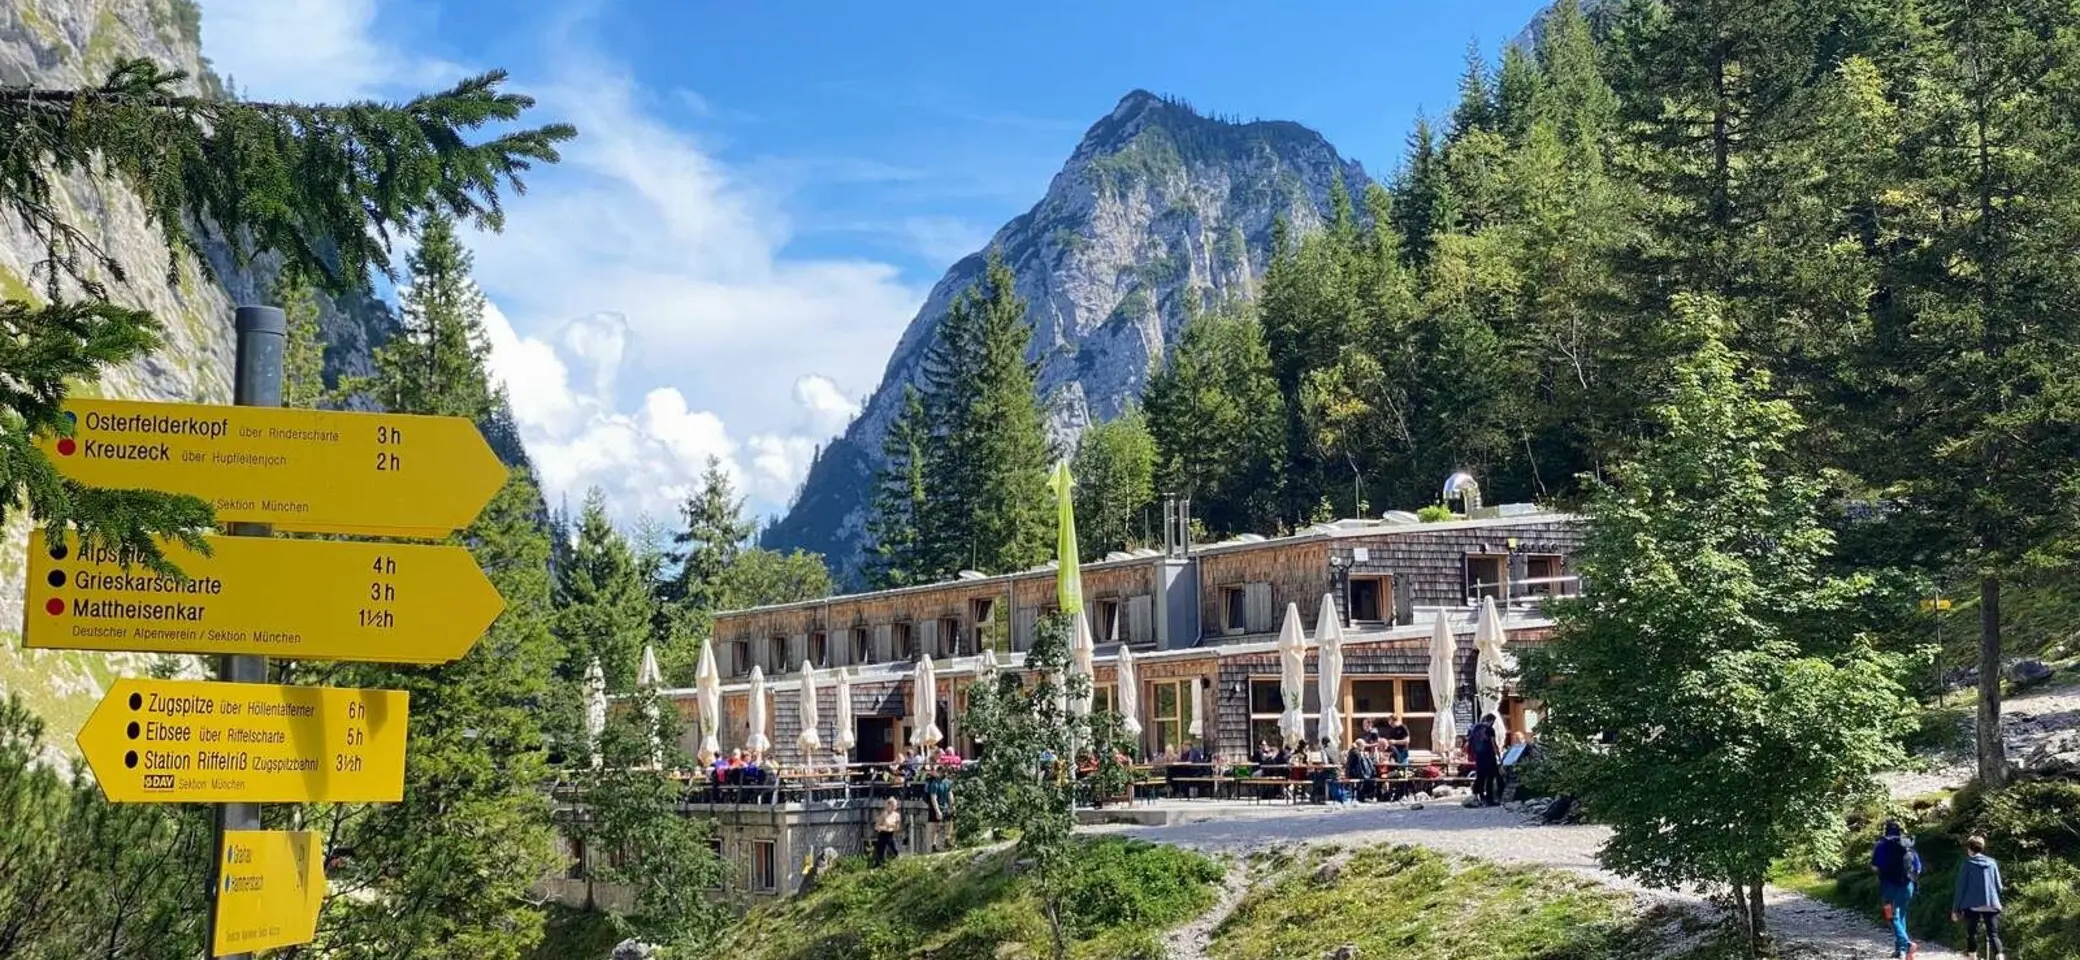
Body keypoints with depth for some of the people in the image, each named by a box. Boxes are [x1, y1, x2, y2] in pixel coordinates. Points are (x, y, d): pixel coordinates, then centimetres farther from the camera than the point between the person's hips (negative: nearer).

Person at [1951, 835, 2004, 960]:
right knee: (1993, 935, 3)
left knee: (1972, 934, 10)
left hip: (1972, 905, -2)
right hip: (1991, 905, 2)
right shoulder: (1992, 863, 7)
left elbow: (1960, 887, -3)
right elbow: (1999, 886, 9)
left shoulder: (1967, 864, -2)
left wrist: (1955, 909, 2)